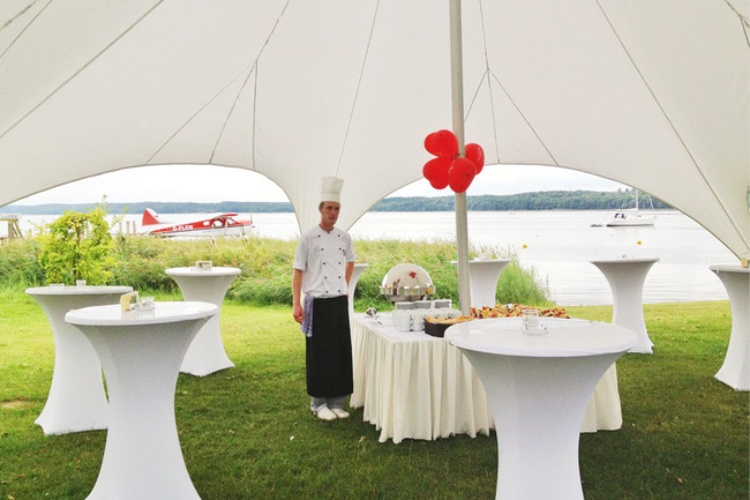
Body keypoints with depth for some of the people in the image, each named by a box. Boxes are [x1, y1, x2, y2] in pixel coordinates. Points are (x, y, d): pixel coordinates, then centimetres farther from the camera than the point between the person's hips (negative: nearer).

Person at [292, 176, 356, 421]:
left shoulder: (344, 237, 6)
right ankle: (318, 403, 16)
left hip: (340, 302, 4)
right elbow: (298, 271, -6)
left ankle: (337, 401, 21)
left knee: (341, 352, 8)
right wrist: (296, 304, -12)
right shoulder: (308, 238, -6)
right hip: (318, 303, -4)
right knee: (319, 354, 3)